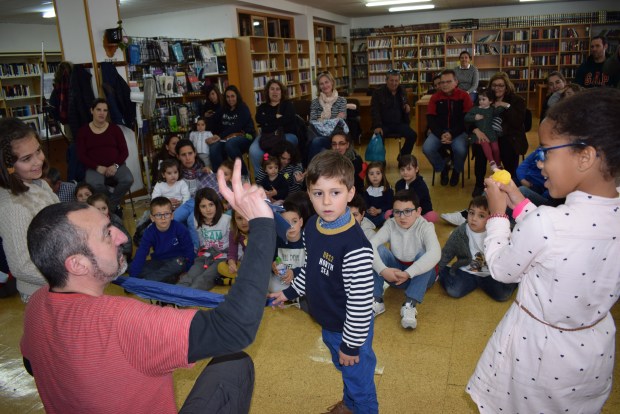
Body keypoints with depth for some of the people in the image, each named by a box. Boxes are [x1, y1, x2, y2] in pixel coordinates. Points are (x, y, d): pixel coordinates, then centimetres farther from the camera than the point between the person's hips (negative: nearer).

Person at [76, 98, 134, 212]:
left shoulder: (114, 128, 9)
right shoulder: (83, 131, 7)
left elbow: (124, 151, 5)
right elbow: (81, 155, 2)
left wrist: (115, 165, -13)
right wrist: (97, 167, -14)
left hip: (115, 166, 1)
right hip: (94, 168, -1)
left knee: (128, 180, -31)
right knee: (94, 184, -35)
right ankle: (115, 204, -5)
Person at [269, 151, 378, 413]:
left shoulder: (355, 246, -33)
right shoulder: (311, 226, -7)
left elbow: (361, 302, -26)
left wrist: (351, 344, -18)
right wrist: (290, 292, 15)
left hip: (350, 329, -8)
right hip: (328, 323, 8)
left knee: (358, 377, 16)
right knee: (343, 368, 31)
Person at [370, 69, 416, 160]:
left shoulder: (402, 91, 10)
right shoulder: (378, 92, -4)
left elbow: (405, 104, 28)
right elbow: (374, 111, -9)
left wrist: (407, 107, 0)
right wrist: (377, 126, -23)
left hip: (399, 123, 4)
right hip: (384, 124, -4)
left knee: (412, 135, -17)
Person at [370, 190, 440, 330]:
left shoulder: (425, 227, -20)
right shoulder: (390, 225, -12)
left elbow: (435, 254, -40)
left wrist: (408, 273, -46)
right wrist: (383, 270, -41)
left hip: (419, 276, -2)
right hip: (394, 274, 2)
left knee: (423, 255, -32)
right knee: (379, 250, -23)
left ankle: (410, 305, -36)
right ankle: (376, 301, -22)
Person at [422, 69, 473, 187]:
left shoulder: (464, 96, -4)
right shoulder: (435, 97, 2)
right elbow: (431, 119, -2)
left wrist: (452, 134, -21)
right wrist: (441, 134, -18)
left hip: (459, 131, -2)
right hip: (439, 131, 2)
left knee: (460, 149, -32)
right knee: (427, 148, -24)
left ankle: (456, 170, 5)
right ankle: (443, 168, 7)